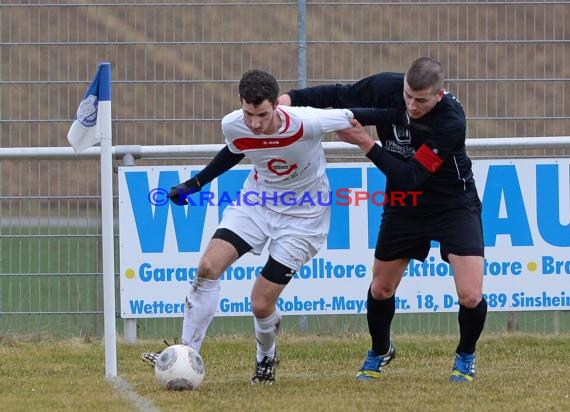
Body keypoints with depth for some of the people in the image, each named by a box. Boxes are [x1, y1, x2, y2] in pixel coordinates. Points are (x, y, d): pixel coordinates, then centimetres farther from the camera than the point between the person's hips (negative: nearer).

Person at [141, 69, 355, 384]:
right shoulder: (233, 125, -17)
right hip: (256, 201, 4)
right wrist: (193, 184, 9)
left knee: (261, 304, -5)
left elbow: (352, 118, -15)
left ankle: (266, 359, 29)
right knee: (208, 266, -16)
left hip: (303, 214, -4)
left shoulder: (306, 123, -33)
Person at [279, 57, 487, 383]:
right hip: (404, 206, 4)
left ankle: (466, 355, 15)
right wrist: (292, 98, -18)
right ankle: (380, 352, 40)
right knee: (381, 288, 10)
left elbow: (409, 177, -32)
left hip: (454, 205, -4)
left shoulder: (451, 121, -33)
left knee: (470, 296, -15)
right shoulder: (385, 87, -20)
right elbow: (338, 95, -3)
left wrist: (366, 143, -32)